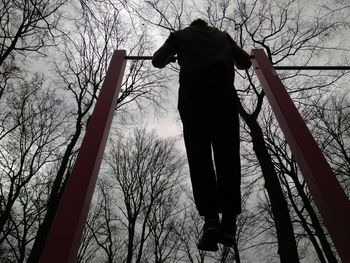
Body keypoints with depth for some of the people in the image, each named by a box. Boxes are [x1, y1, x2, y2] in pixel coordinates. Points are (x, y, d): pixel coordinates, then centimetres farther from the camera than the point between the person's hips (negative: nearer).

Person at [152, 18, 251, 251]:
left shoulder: (180, 35, 30)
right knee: (227, 156, -3)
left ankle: (211, 220, -18)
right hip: (223, 89, 1)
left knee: (199, 158, -6)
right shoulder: (222, 35, 34)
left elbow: (157, 61, 23)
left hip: (192, 91, -1)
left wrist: (173, 57, 45)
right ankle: (229, 221, -12)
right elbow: (246, 63, 31)